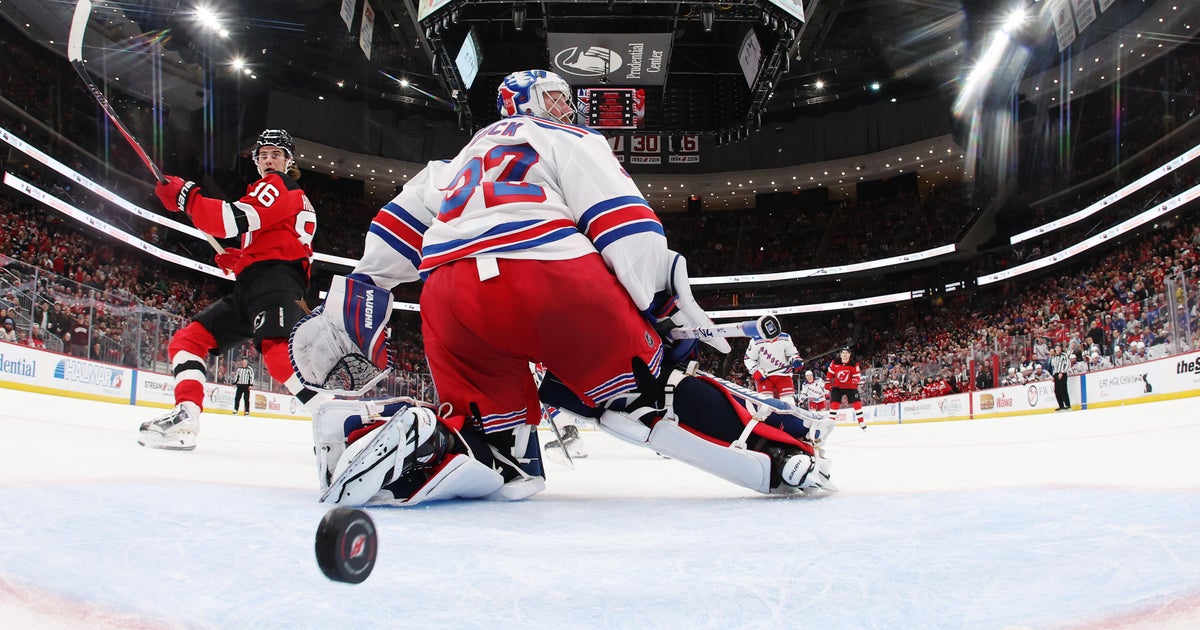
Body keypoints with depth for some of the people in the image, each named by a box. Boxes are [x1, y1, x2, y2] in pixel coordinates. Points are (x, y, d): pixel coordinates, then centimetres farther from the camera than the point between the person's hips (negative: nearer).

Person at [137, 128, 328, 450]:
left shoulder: (277, 184, 3)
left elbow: (237, 219, -15)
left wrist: (185, 196, -10)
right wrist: (236, 260, 19)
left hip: (275, 279, -11)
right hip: (250, 287, 11)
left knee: (277, 350, -34)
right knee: (189, 338, 5)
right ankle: (185, 418, -9)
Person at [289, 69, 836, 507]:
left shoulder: (462, 160, 40)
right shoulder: (569, 140, 21)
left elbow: (397, 228, 35)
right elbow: (625, 223, 4)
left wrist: (347, 309, 40)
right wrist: (666, 305, 2)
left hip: (449, 301, 5)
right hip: (550, 277, -5)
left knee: (502, 463, 7)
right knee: (651, 388, 6)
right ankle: (781, 455, -4)